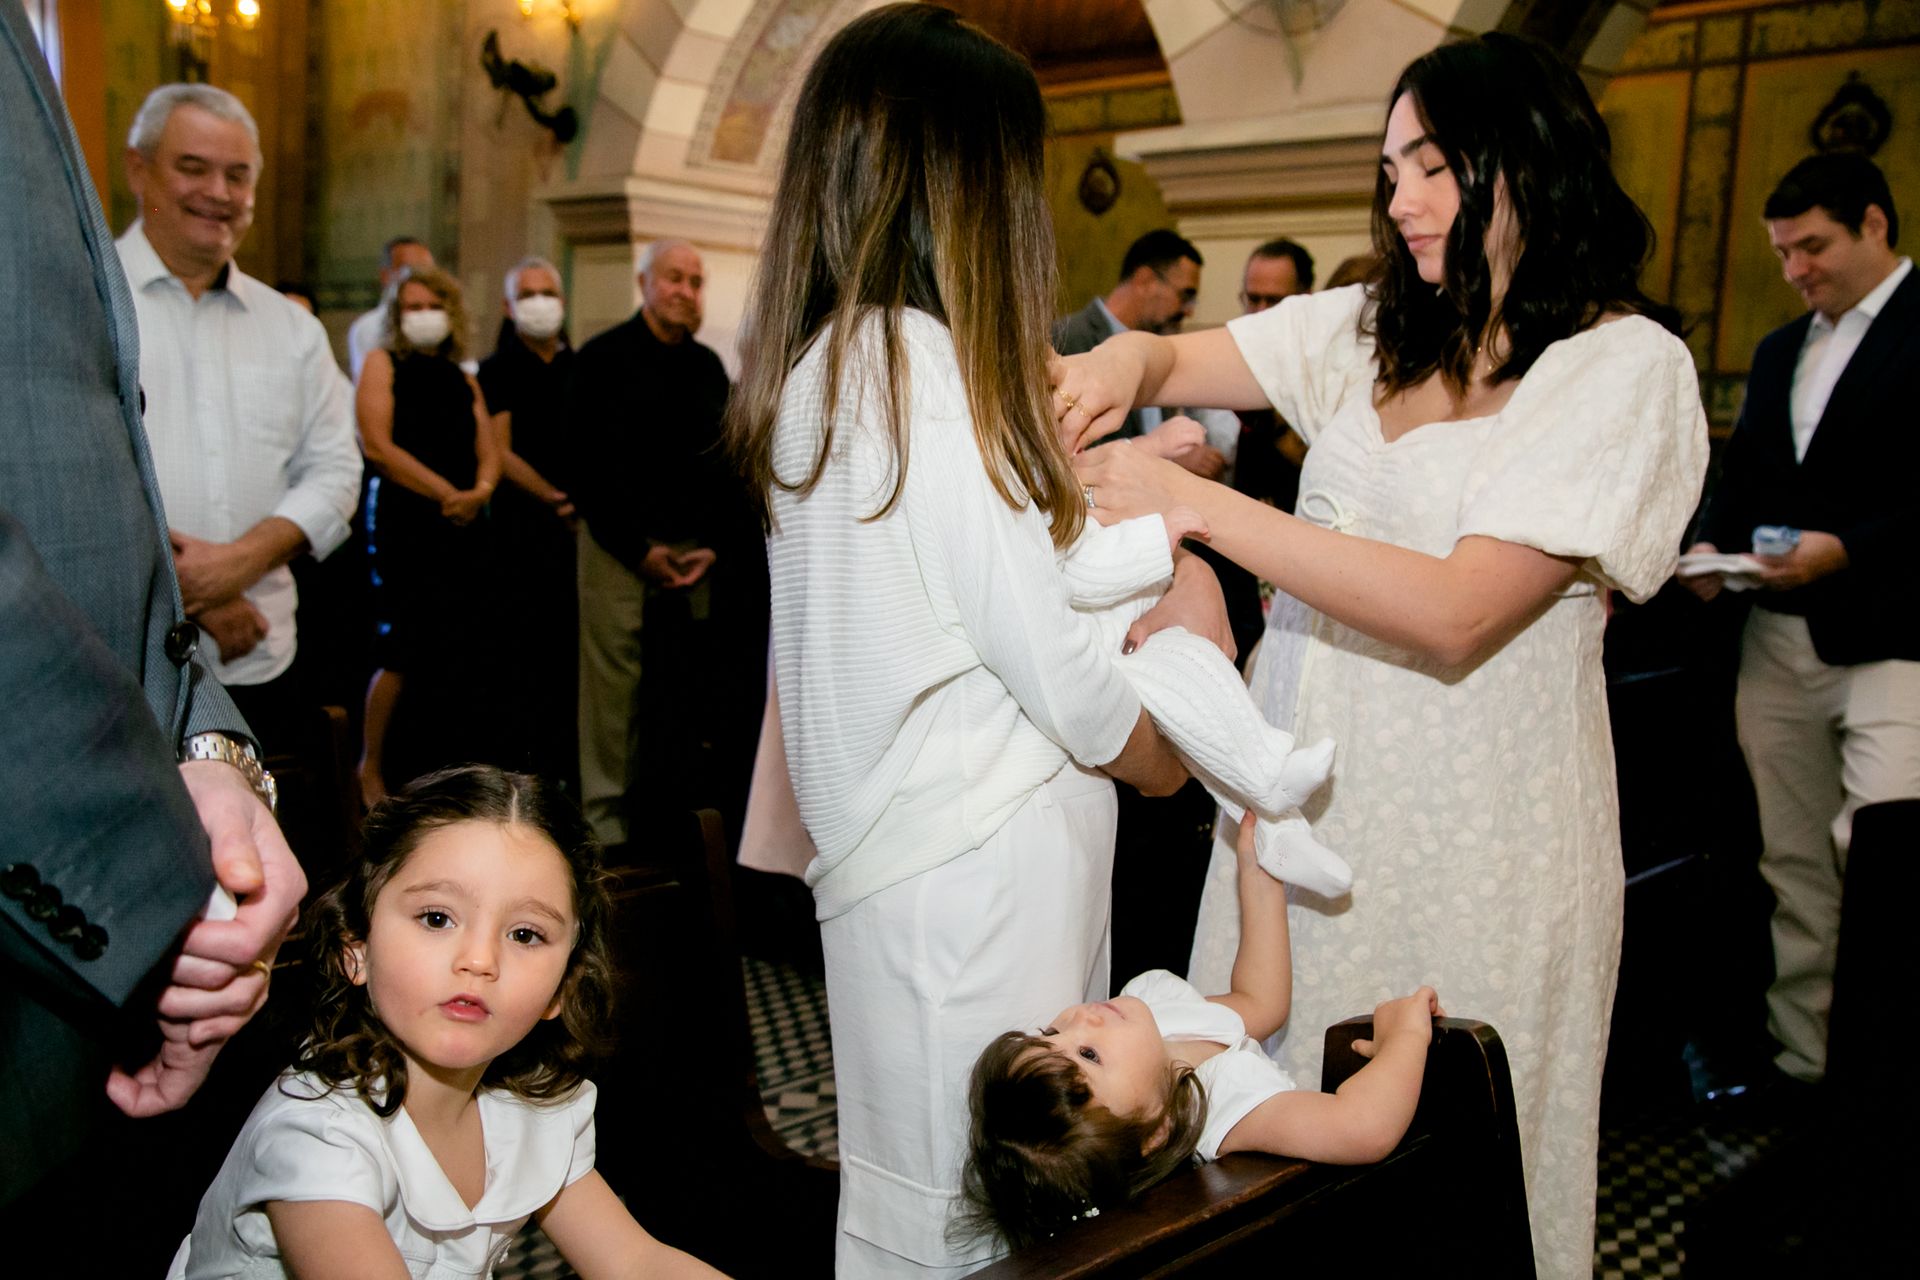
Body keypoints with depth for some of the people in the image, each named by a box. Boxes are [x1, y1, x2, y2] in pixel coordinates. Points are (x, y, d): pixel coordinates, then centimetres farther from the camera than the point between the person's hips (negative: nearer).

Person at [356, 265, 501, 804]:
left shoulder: (463, 379, 18)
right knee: (404, 650, -8)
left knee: (462, 653, 0)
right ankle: (371, 769, 8)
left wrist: (479, 491, -10)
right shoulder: (382, 363, 5)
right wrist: (445, 493, -13)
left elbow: (489, 451, 12)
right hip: (404, 521, -4)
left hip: (464, 524, 5)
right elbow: (377, 444, -8)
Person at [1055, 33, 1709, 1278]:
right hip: (1305, 788, 6)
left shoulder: (1629, 367, -11)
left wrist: (1197, 501, -24)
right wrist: (1126, 357, -15)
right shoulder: (1369, 329, 8)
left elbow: (1457, 613, -21)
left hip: (1469, 832, -5)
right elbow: (1179, 357, 11)